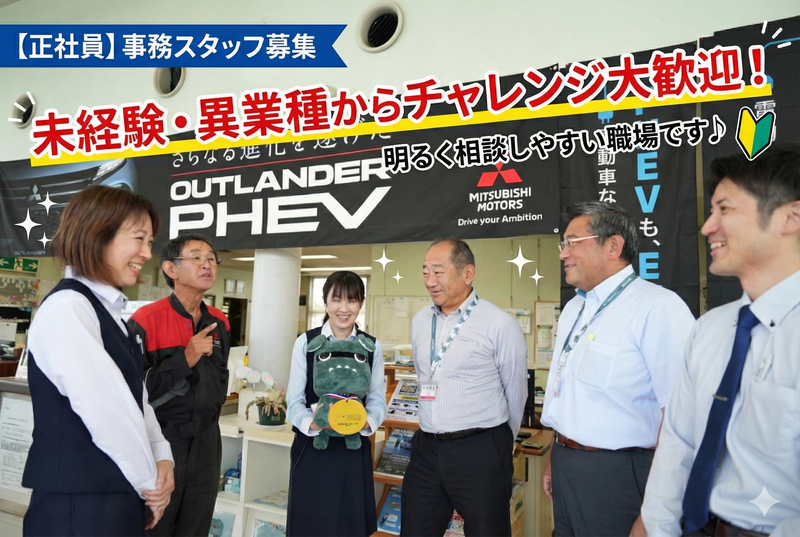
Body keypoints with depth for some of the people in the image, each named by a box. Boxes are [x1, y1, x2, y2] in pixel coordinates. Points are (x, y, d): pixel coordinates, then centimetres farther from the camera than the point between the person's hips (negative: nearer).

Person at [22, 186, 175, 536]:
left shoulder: (106, 309, 11)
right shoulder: (67, 308, -19)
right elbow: (106, 411, -22)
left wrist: (161, 457, -3)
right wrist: (150, 481, -10)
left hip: (115, 496, 9)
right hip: (79, 504, -8)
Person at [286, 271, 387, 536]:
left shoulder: (372, 347, 1)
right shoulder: (305, 342, -4)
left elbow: (378, 400, 2)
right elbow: (294, 401, -3)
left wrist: (367, 421, -19)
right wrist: (311, 422, -23)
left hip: (354, 450, 1)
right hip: (312, 448, -1)